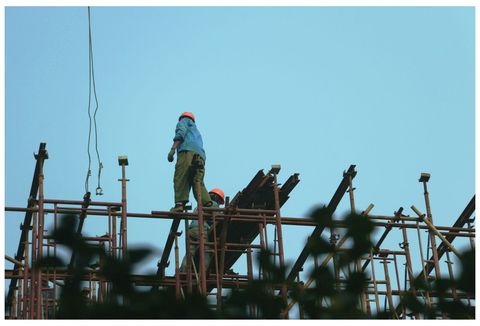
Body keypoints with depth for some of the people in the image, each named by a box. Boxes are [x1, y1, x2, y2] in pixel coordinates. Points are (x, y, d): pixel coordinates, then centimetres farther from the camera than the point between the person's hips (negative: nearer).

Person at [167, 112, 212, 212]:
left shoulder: (184, 121, 23)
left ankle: (180, 203, -32)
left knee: (180, 179, -15)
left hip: (187, 151, -7)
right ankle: (207, 203, -24)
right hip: (200, 156, 7)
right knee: (198, 182, -3)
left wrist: (172, 149, -9)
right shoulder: (196, 131, 43)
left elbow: (180, 133, 1)